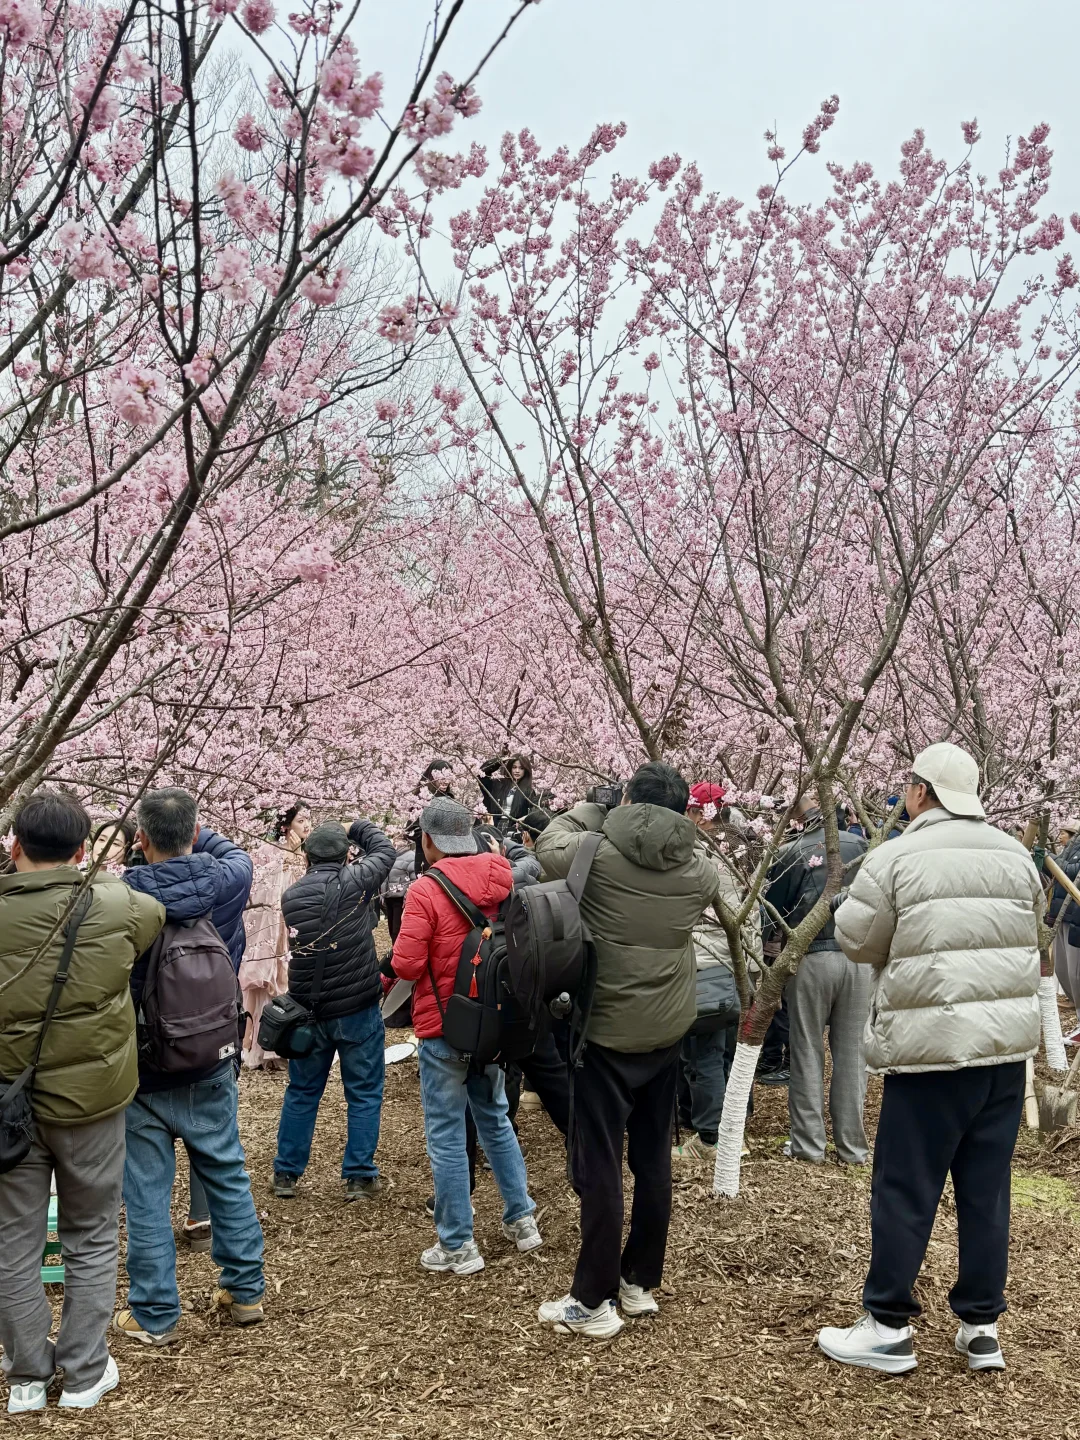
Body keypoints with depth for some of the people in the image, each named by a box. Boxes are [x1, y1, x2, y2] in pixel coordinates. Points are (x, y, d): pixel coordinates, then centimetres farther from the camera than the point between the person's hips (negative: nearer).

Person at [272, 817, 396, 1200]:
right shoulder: (353, 881, -12)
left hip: (308, 1008, 4)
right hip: (357, 1009, -4)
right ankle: (359, 1178, 10)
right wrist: (358, 828, 20)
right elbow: (384, 851, 5)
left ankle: (286, 1174, 24)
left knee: (301, 1093, 17)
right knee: (364, 1094, 8)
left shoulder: (290, 896, 0)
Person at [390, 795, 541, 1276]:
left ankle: (458, 1245, 12)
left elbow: (405, 965, -20)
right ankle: (520, 1218, 29)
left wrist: (399, 959, 1)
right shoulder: (498, 881, -1)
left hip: (443, 1025, -6)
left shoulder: (425, 890, -19)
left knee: (446, 1133, 4)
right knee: (495, 1118, 21)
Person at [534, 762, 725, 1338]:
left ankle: (594, 1302, 6)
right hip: (668, 1032, 5)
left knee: (598, 1165, 1)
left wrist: (589, 809, 15)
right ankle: (640, 1282, 27)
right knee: (654, 1159, 16)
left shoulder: (598, 854, -15)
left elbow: (547, 847, 3)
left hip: (606, 1032, -5)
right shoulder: (698, 871, -4)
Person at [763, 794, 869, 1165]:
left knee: (808, 1053, 8)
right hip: (857, 955, 2)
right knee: (852, 1052, 9)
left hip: (811, 958, -2)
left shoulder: (790, 853, -7)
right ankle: (852, 1146, 14)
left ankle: (808, 1145, 12)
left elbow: (774, 910, 2)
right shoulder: (860, 845, 0)